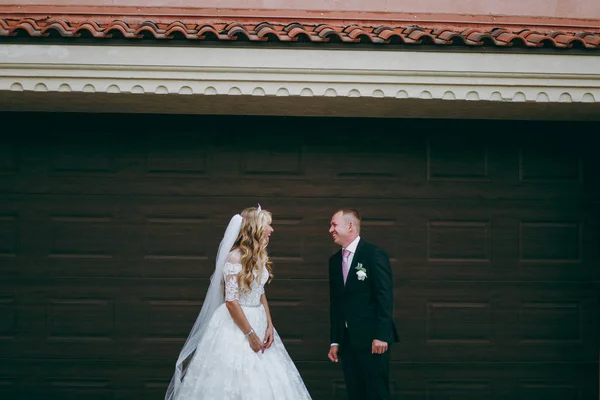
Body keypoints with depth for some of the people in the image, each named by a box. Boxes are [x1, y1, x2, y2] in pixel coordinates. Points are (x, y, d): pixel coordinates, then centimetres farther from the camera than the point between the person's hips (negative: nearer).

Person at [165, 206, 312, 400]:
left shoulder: (259, 256, 8)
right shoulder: (235, 257, -17)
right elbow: (231, 301, -19)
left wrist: (269, 326, 2)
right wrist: (250, 334, -17)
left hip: (258, 322, 8)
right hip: (235, 325, -8)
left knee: (264, 382, 7)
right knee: (235, 381, -3)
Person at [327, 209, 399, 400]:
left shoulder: (374, 255, -7)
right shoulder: (335, 260, 14)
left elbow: (385, 297, -11)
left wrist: (381, 336, -16)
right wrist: (335, 341, 13)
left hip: (372, 340, -7)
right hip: (347, 340, 7)